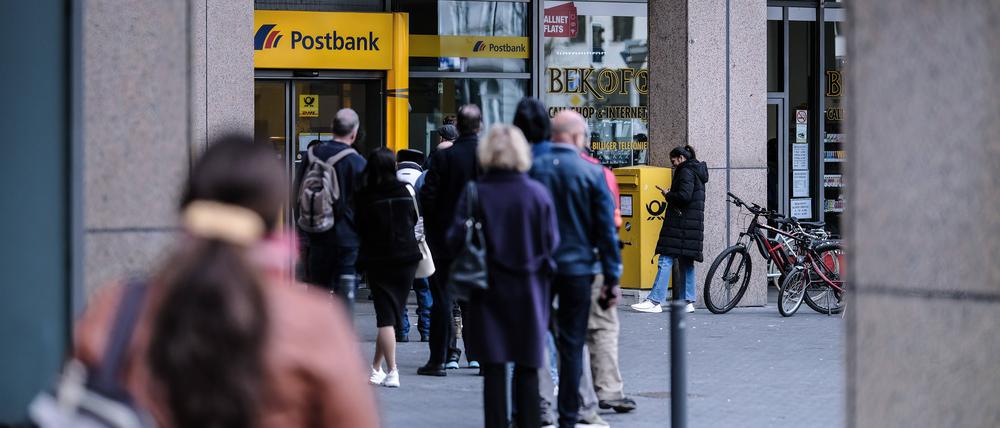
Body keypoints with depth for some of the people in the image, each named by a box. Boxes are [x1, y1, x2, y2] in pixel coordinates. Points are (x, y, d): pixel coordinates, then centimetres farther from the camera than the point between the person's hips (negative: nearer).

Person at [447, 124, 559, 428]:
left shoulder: (475, 193, -9)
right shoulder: (538, 193, -7)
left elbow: (457, 240, -10)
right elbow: (551, 242, -5)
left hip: (489, 289, -1)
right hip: (528, 290, 1)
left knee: (493, 367, 4)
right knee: (527, 367, 10)